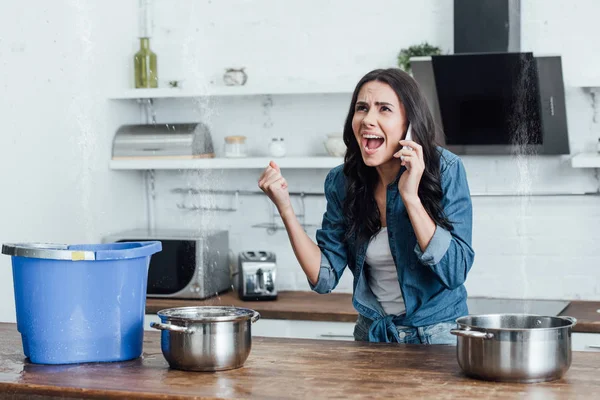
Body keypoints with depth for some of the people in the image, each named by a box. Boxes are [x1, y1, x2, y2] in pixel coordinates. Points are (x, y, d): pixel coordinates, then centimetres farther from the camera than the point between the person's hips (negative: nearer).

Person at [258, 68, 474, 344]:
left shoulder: (445, 169, -13)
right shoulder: (342, 182, -4)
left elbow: (455, 273, -20)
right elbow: (324, 278, -6)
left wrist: (411, 197, -27)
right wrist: (285, 209, -15)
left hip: (439, 334, -2)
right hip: (373, 333, 2)